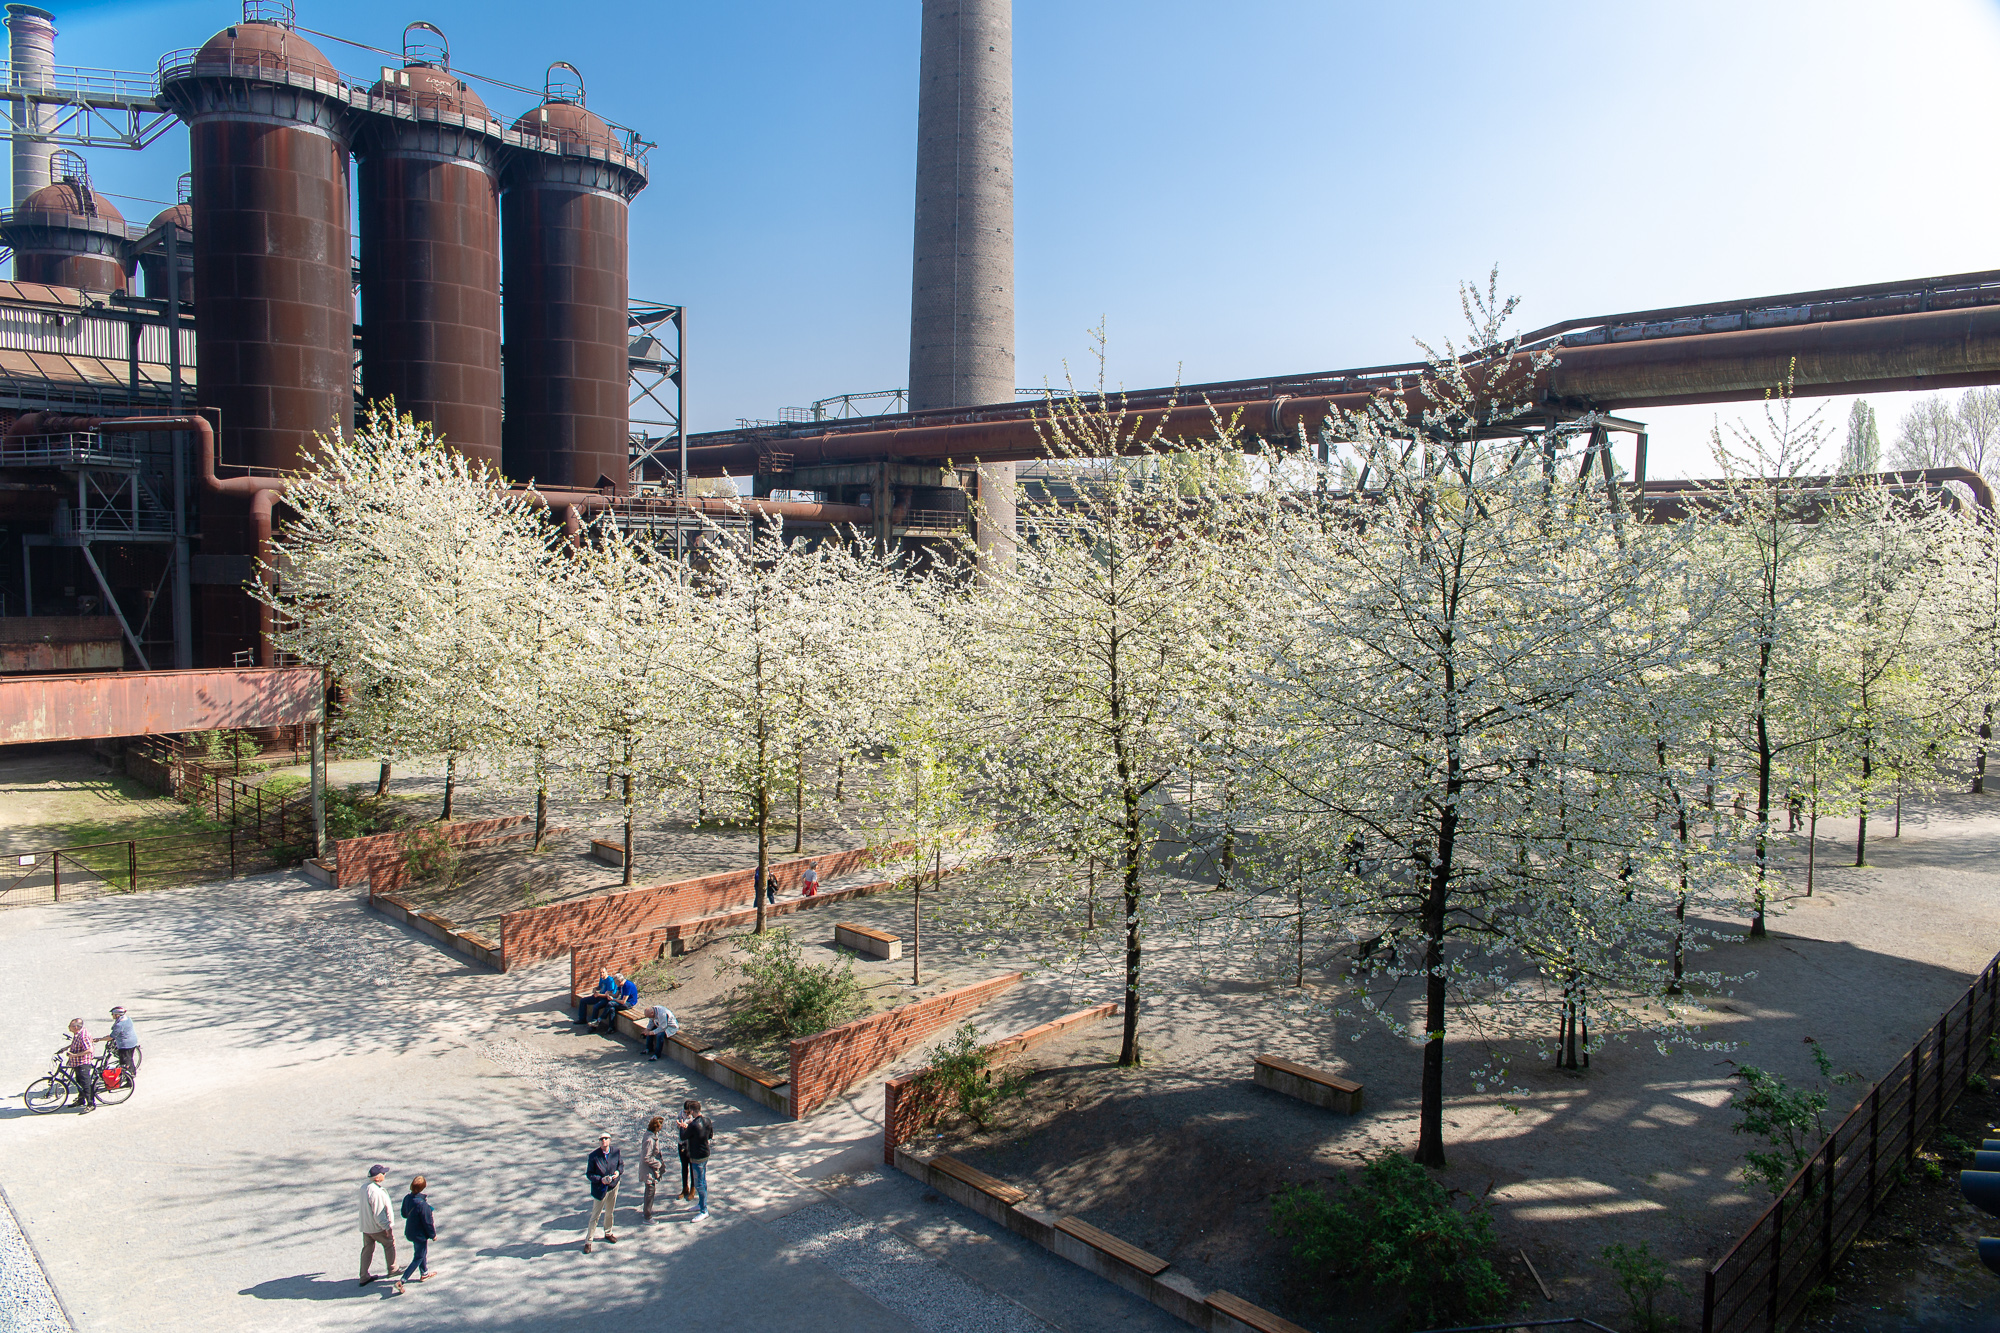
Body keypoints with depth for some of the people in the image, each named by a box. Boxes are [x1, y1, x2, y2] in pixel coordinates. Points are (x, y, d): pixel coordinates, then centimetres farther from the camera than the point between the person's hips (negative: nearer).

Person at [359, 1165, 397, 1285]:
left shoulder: (364, 1188, -2)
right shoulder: (376, 1192, -31)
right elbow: (379, 1214, -28)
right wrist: (387, 1227, -19)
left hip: (365, 1226, 8)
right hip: (377, 1227, -7)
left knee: (367, 1249, 17)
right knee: (390, 1244, 14)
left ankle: (364, 1277, 24)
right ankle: (392, 1270, 28)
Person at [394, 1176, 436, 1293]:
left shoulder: (407, 1198, -11)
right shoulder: (422, 1204, -32)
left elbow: (404, 1214, 6)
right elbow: (427, 1222, -22)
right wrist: (433, 1235, -8)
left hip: (410, 1232, 8)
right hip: (420, 1234, -8)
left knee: (422, 1252, 27)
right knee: (418, 1258, 8)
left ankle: (424, 1274, 44)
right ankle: (401, 1281, 4)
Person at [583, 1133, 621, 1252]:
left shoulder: (615, 1151, -8)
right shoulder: (593, 1156, -18)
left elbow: (621, 1164, 7)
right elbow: (589, 1174, -12)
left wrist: (618, 1171, -14)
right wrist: (601, 1179, -26)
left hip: (613, 1186, 4)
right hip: (600, 1189, -4)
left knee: (610, 1213, 20)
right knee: (595, 1216, 2)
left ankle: (608, 1233, 41)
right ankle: (588, 1240, 14)